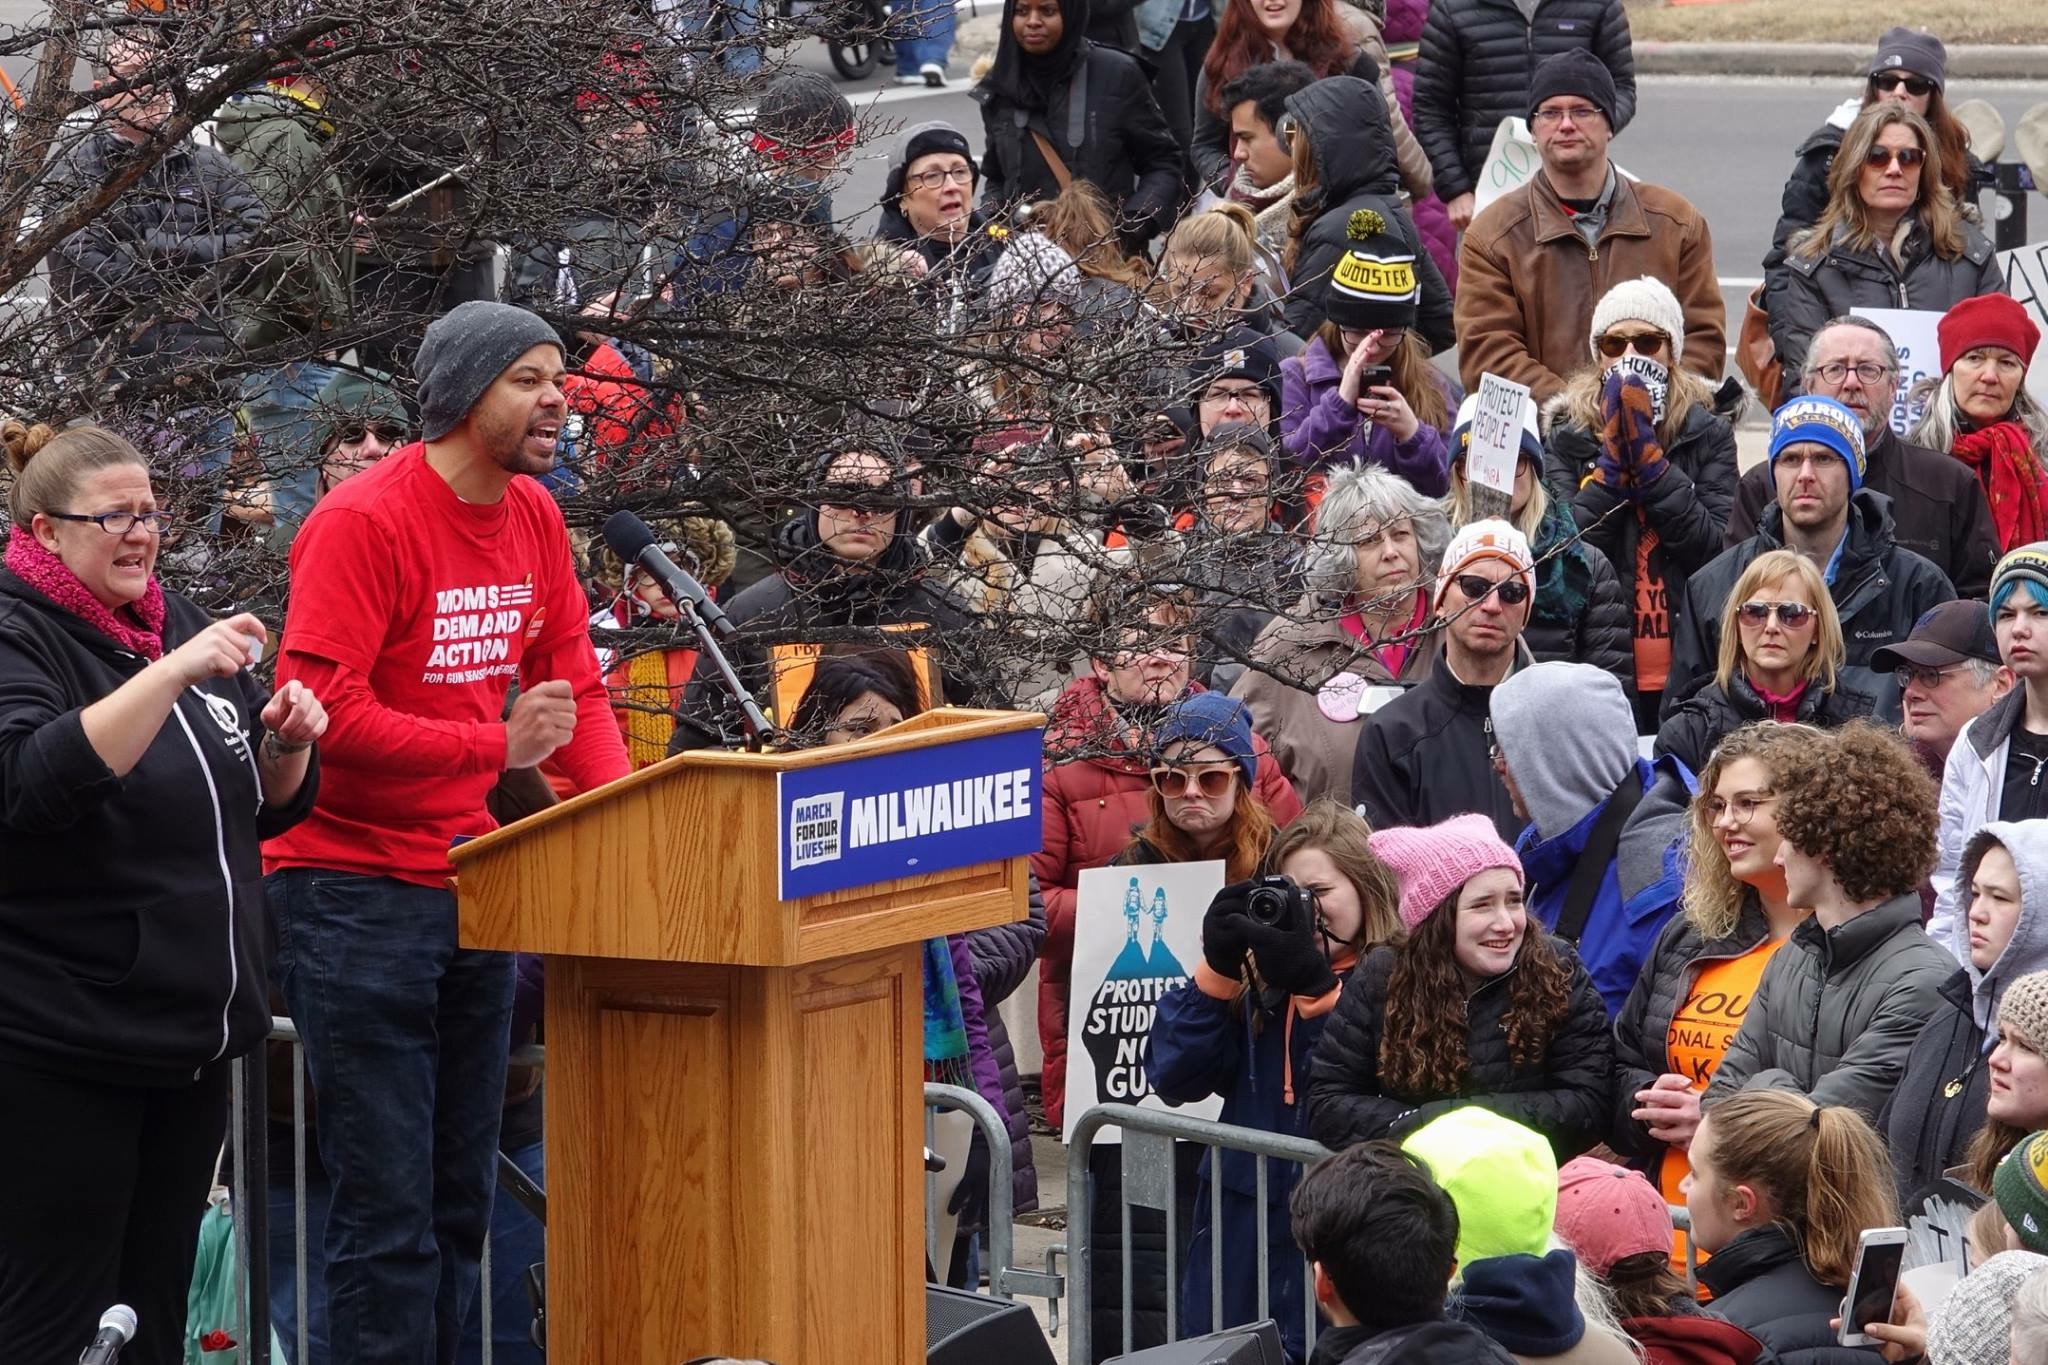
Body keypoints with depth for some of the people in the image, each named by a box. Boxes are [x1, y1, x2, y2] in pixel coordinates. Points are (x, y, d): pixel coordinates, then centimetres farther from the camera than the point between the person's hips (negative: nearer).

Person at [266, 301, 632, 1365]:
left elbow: (575, 688, 12)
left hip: (473, 879, 8)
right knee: (390, 1207, -7)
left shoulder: (533, 519, 8)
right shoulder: (363, 522, -15)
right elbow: (322, 709, -21)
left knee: (459, 1197, 11)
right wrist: (497, 746, -22)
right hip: (355, 888, -8)